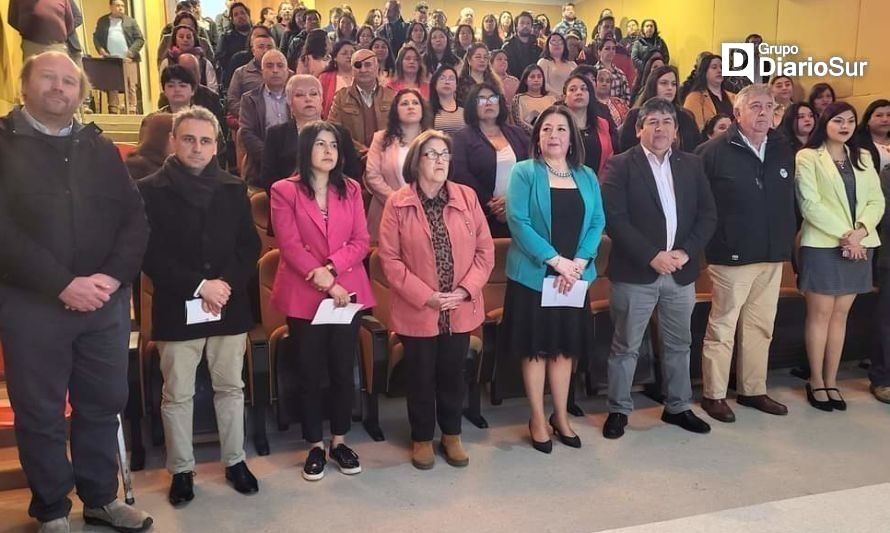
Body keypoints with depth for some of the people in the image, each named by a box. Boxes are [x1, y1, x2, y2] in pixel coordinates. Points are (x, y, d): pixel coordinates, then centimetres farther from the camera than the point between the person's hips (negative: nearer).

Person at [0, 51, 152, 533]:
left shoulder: (101, 148, 11)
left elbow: (135, 219, 4)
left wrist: (113, 276, -12)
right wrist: (63, 284, -19)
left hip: (106, 300, 4)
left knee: (103, 404, 12)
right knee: (40, 413, 8)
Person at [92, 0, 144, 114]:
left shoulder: (131, 21, 8)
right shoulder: (102, 21, 13)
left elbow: (140, 39, 4)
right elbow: (96, 37, 15)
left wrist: (131, 52, -10)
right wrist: (100, 49, -3)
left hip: (128, 59, -1)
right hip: (110, 60, 1)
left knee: (131, 87, -3)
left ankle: (132, 111, -1)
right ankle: (113, 111, 3)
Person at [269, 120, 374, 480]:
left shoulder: (351, 189, 8)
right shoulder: (284, 191, -3)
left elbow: (361, 241, 1)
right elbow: (289, 246, -10)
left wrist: (330, 268, -16)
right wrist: (325, 283, -16)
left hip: (348, 291, 3)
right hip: (303, 295, -3)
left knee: (343, 370, 9)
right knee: (310, 373, 6)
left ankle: (339, 441, 25)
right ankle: (315, 445, 21)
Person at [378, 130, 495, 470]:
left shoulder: (467, 197, 0)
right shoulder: (397, 204, -7)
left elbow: (485, 250, 0)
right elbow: (389, 259, -10)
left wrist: (466, 290, -11)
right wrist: (425, 296, -16)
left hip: (460, 310, 2)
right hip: (417, 310, -2)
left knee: (453, 374, 15)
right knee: (421, 377, 11)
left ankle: (451, 435, 33)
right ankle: (422, 438, 29)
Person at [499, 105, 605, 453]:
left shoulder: (586, 177, 9)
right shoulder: (524, 172, -4)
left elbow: (597, 222, 4)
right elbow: (518, 222, -13)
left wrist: (578, 263, -12)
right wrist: (556, 260, -19)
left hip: (574, 277, 4)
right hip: (534, 275, -4)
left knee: (565, 347, 12)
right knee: (536, 348, 4)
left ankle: (561, 416, 25)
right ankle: (538, 419, 16)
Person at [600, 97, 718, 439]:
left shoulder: (692, 165, 10)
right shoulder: (620, 166, -4)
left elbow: (707, 215, 6)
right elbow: (614, 218, -14)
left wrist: (686, 252, -9)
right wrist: (652, 256, -19)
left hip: (681, 271, 5)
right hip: (635, 272, -4)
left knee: (679, 345, 15)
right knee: (626, 347, 5)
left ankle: (678, 407, 30)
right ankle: (618, 410, 18)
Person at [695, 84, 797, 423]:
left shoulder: (783, 151, 8)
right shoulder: (714, 151, -9)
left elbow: (789, 199, 14)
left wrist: (787, 239, 8)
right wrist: (715, 241, -7)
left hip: (773, 255, 6)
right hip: (732, 255, -6)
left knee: (761, 328, 14)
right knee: (722, 327, 2)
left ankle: (753, 390, 27)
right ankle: (713, 395, 14)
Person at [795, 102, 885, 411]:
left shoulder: (863, 158, 14)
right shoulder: (808, 157, -3)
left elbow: (876, 201, 7)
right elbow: (810, 204, -11)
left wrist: (860, 231, -11)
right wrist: (843, 235, -15)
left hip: (860, 246, 5)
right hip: (822, 245, -5)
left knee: (840, 314, 8)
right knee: (820, 314, 0)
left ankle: (831, 382, 15)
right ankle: (816, 383, 10)